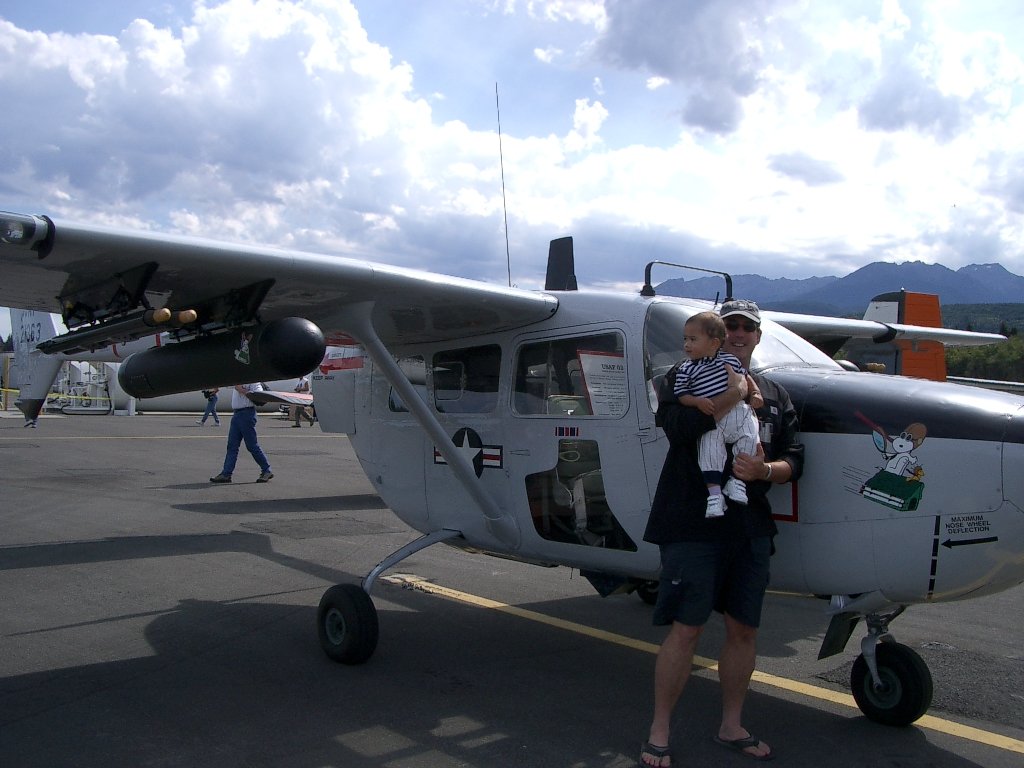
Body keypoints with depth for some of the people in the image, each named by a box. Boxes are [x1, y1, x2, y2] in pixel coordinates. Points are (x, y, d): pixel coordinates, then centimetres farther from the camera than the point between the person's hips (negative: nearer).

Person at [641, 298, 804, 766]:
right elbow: (678, 427, -21)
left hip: (750, 529, 5)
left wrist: (765, 470, -11)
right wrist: (732, 394, -21)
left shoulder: (774, 395, 15)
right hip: (693, 525, -5)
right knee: (685, 629, -5)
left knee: (744, 629, 11)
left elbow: (794, 461, 10)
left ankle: (731, 726, 29)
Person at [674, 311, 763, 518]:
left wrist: (755, 394, 9)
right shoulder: (685, 370, 1)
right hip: (711, 422, -2)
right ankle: (714, 493, -18)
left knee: (750, 439, -14)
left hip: (738, 412, 3)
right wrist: (698, 402, -17)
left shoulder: (729, 360, 8)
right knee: (709, 448, -19)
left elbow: (745, 377, 23)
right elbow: (681, 395, 0)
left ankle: (738, 478, 0)